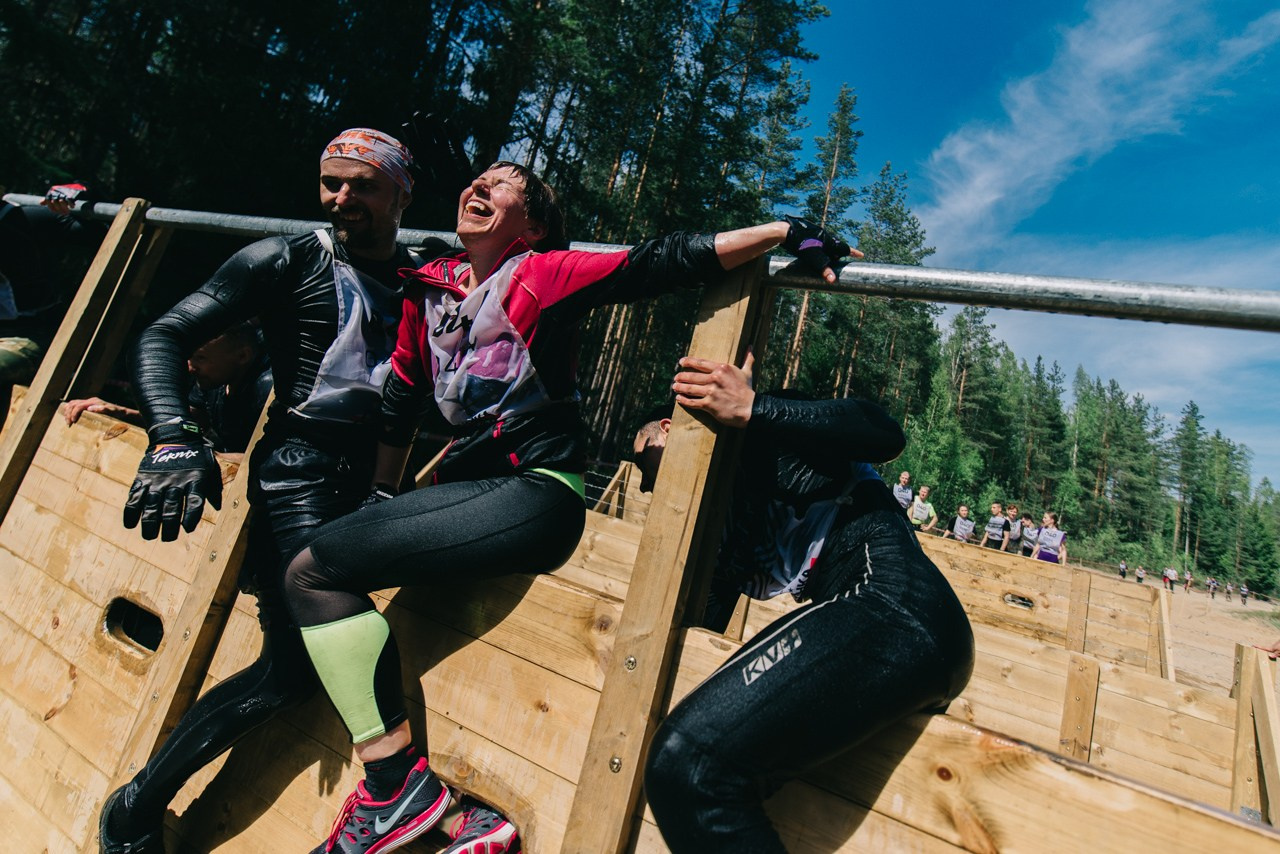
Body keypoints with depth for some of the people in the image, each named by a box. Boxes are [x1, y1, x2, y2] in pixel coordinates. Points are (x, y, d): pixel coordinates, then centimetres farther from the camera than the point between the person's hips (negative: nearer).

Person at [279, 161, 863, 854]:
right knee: (309, 575, 3)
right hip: (471, 480, 8)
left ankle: (397, 785, -7)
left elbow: (671, 261, -8)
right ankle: (392, 780, 3)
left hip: (539, 491, -8)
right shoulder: (428, 287, 16)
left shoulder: (544, 274, -3)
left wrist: (787, 231, -14)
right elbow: (402, 399, 22)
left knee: (318, 567, -15)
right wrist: (381, 497, 25)